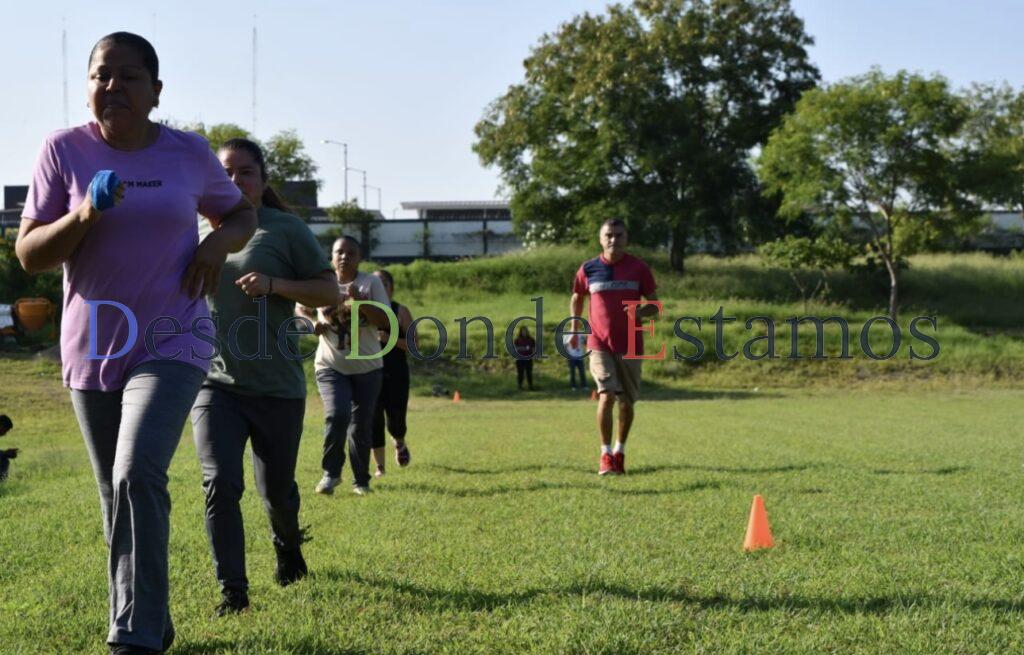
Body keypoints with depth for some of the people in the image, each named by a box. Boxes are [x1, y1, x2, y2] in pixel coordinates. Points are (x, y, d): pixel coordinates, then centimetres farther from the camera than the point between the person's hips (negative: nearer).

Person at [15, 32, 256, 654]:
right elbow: (28, 255, -3)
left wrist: (219, 241, -7)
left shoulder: (190, 153, -2)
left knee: (138, 476, -23)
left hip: (171, 344, -2)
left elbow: (242, 214, 15)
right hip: (92, 349, 3)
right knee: (118, 498, 13)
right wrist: (82, 218, -21)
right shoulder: (64, 149, -3)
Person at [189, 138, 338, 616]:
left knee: (276, 489, 12)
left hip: (277, 387, -2)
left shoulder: (285, 230, -4)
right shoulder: (199, 233, 8)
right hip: (214, 383, 2)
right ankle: (232, 590, -5)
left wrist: (274, 284, -19)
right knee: (220, 483, -15)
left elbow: (330, 293, -4)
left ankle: (287, 546, 46)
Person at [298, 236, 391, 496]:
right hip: (330, 365, 0)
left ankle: (361, 480, 22)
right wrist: (313, 322, -4)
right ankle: (331, 472, -2)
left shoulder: (371, 283, -4)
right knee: (337, 415, -20)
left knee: (362, 425, 5)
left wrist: (360, 300, -26)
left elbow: (386, 322, -12)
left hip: (367, 367, 0)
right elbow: (301, 308, 18)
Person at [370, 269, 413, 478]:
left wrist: (390, 339, -19)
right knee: (374, 420, -5)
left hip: (396, 374, -1)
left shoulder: (400, 312, 0)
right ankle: (379, 466, 5)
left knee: (395, 420, 1)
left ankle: (400, 443, 37)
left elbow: (413, 344, -4)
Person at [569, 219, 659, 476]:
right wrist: (574, 329, 8)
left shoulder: (639, 268, 0)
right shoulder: (588, 269, 1)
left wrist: (640, 312, -17)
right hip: (600, 344, -1)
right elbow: (577, 298, 18)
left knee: (626, 402, 8)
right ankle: (605, 455, -6)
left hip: (630, 346, 1)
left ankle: (619, 452, 28)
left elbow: (654, 305, 4)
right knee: (607, 396, -17)